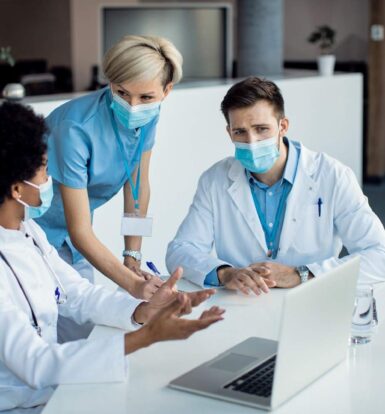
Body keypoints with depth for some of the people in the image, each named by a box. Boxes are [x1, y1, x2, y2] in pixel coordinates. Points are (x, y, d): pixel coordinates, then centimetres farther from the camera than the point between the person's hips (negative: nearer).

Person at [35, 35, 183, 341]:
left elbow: (137, 185, 1)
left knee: (87, 322, 4)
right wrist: (133, 284, -38)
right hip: (35, 232, -6)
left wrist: (133, 257, -2)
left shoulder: (148, 116, -12)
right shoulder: (77, 128, -31)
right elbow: (80, 231, -29)